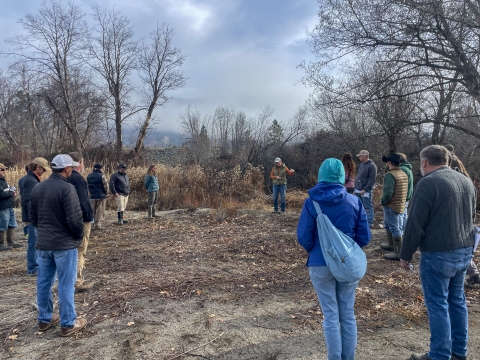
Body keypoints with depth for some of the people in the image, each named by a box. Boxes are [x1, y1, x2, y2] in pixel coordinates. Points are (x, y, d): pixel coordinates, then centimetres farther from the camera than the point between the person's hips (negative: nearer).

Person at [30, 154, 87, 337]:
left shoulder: (37, 188, 6)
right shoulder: (67, 188, -18)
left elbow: (32, 217, 13)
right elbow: (75, 218, -19)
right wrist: (79, 236, -2)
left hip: (43, 243, 7)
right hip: (64, 243, -7)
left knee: (43, 282, 17)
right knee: (66, 285, 2)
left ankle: (44, 319, 30)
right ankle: (68, 324, 12)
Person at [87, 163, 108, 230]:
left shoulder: (89, 176, 6)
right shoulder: (101, 176, -12)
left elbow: (87, 186, 9)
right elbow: (106, 186, -11)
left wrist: (91, 192, 15)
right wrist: (105, 192, 6)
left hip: (92, 196, 5)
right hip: (101, 196, -5)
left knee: (93, 211, 14)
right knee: (99, 211, 2)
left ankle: (92, 224, 17)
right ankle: (97, 225, 1)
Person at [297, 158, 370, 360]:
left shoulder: (312, 202, -11)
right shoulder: (354, 202, -7)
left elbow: (303, 237, -8)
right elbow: (365, 237, -2)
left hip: (321, 264, -2)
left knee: (330, 315, 10)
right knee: (348, 314, 16)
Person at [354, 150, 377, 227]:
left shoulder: (372, 166, -11)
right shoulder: (361, 165, 15)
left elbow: (372, 180, -16)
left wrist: (365, 189, -20)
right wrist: (355, 188, 16)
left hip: (366, 191, -8)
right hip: (358, 191, 9)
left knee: (368, 207, -2)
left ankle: (369, 223, 4)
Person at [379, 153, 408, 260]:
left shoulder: (390, 175, -20)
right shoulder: (404, 174, 9)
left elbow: (388, 192, -26)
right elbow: (405, 190, 12)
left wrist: (383, 202, -10)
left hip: (391, 206, -9)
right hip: (401, 205, 9)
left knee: (395, 228, -2)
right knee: (388, 225, 24)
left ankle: (398, 253, 4)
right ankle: (391, 245, 38)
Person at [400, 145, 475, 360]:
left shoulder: (428, 183, -16)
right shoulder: (466, 181, 10)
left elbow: (415, 224, -17)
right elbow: (470, 218, 20)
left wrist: (405, 255, -8)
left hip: (438, 254, -8)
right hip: (464, 251, 8)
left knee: (438, 305, 2)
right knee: (457, 300, 18)